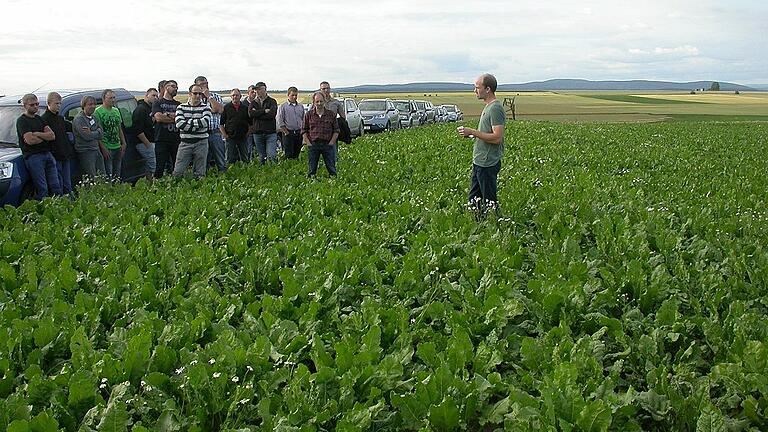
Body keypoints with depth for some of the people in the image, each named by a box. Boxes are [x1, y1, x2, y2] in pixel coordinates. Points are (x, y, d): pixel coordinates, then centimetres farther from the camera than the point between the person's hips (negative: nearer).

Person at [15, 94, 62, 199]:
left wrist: (37, 134, -7)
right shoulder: (22, 121, -2)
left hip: (47, 154, 7)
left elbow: (52, 136, 7)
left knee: (56, 187, 5)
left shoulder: (39, 118, 19)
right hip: (33, 156, -7)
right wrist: (45, 136, 1)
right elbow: (30, 140, -16)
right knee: (42, 190, -10)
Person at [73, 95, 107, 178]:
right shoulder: (79, 119, -11)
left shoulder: (94, 118, 14)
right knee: (92, 180, -9)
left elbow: (101, 135, 3)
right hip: (85, 152, -8)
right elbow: (87, 136, -21)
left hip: (97, 151, 8)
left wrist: (91, 133, -14)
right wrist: (97, 133, -4)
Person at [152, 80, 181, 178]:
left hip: (177, 140, 3)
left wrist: (167, 115, -9)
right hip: (162, 140, -3)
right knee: (160, 166, -3)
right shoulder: (158, 103, 8)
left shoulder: (179, 104, 17)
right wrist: (175, 118, -3)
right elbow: (158, 117, -9)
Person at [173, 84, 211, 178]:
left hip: (201, 143, -1)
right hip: (185, 143, 1)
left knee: (200, 174, 5)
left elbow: (205, 122, -16)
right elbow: (179, 123, -10)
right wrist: (197, 125, -12)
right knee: (178, 172, -2)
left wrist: (188, 122, -10)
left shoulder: (205, 107, 3)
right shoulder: (181, 107, 7)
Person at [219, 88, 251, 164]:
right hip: (230, 137, -1)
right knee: (230, 160, 1)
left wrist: (247, 133, 1)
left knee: (245, 159, 3)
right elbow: (221, 124, 5)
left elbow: (251, 123, 11)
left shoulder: (245, 108, 8)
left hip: (243, 138, 1)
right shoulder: (226, 107, 5)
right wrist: (225, 135, -3)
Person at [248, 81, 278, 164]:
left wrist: (257, 113, -7)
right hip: (257, 133, 3)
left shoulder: (272, 101, 3)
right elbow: (250, 114, -7)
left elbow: (272, 114, -15)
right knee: (261, 157, 9)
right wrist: (264, 111, -12)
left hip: (270, 133, -3)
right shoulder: (253, 103, 12)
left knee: (272, 155, -13)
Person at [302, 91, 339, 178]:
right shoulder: (309, 115, 6)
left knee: (331, 167, 2)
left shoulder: (331, 114, 6)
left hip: (327, 144, 0)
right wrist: (308, 143, -3)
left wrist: (331, 143, -2)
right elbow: (304, 131, 8)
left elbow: (336, 130, 8)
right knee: (312, 169, 5)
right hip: (313, 144, 0)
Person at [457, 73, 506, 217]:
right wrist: (470, 134, 9)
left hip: (488, 164, -10)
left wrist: (473, 132, -20)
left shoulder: (495, 108, -17)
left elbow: (497, 137, -24)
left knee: (489, 201, 0)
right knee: (474, 199, 16)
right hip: (479, 162, 10)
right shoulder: (488, 107, 15)